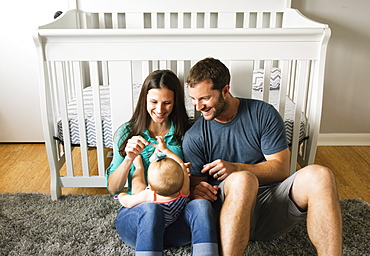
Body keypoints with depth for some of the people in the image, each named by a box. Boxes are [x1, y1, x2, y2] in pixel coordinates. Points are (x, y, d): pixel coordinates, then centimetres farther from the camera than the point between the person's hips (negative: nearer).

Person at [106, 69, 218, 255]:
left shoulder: (186, 133, 5)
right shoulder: (127, 132, 4)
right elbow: (113, 188, 1)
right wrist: (129, 158, -17)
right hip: (135, 214, -1)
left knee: (201, 205, -31)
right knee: (151, 209, -35)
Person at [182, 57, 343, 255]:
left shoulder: (263, 114, 2)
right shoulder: (193, 138, 3)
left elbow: (281, 168, -2)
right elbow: (194, 185, 4)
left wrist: (236, 168, -17)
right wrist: (197, 191, -21)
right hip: (229, 207, -2)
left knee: (319, 175, -27)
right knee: (242, 180, -37)